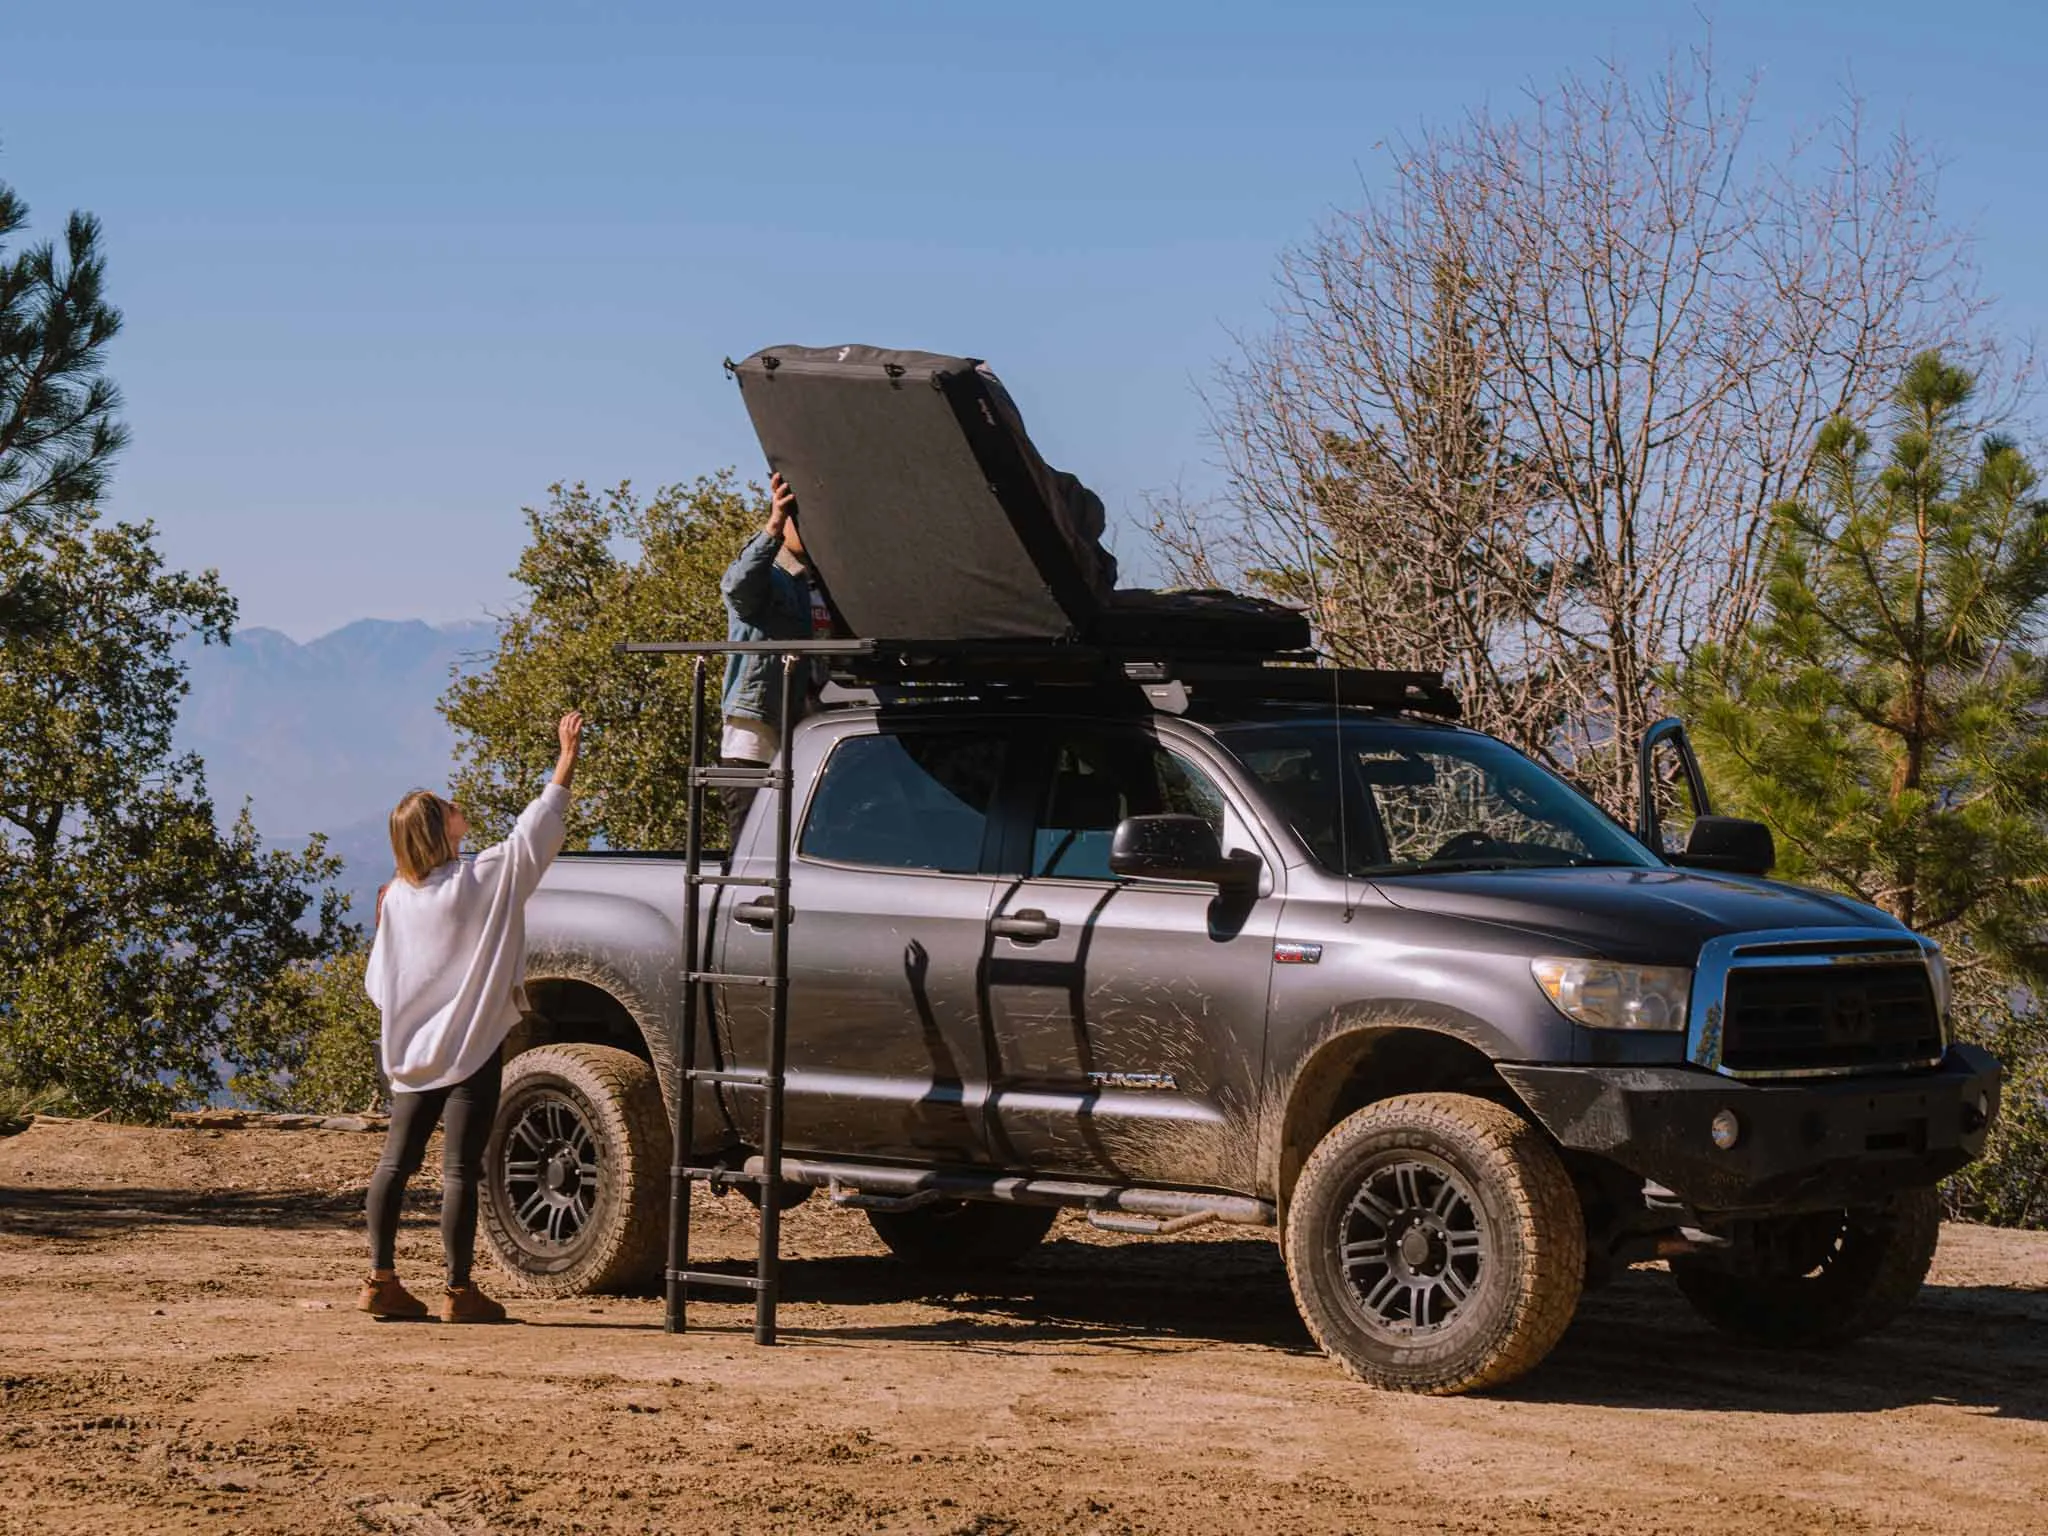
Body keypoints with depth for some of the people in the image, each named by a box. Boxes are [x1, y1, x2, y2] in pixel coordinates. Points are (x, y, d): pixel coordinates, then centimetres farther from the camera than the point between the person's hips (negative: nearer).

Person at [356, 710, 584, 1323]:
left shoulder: (397, 898, 3)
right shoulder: (486, 878, -10)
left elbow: (377, 982, 7)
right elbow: (538, 825, -4)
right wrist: (568, 756, 4)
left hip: (411, 1051, 5)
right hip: (472, 1048, -5)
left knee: (397, 1159, 11)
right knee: (460, 1168, -3)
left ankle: (381, 1278, 9)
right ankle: (459, 1291, -1)